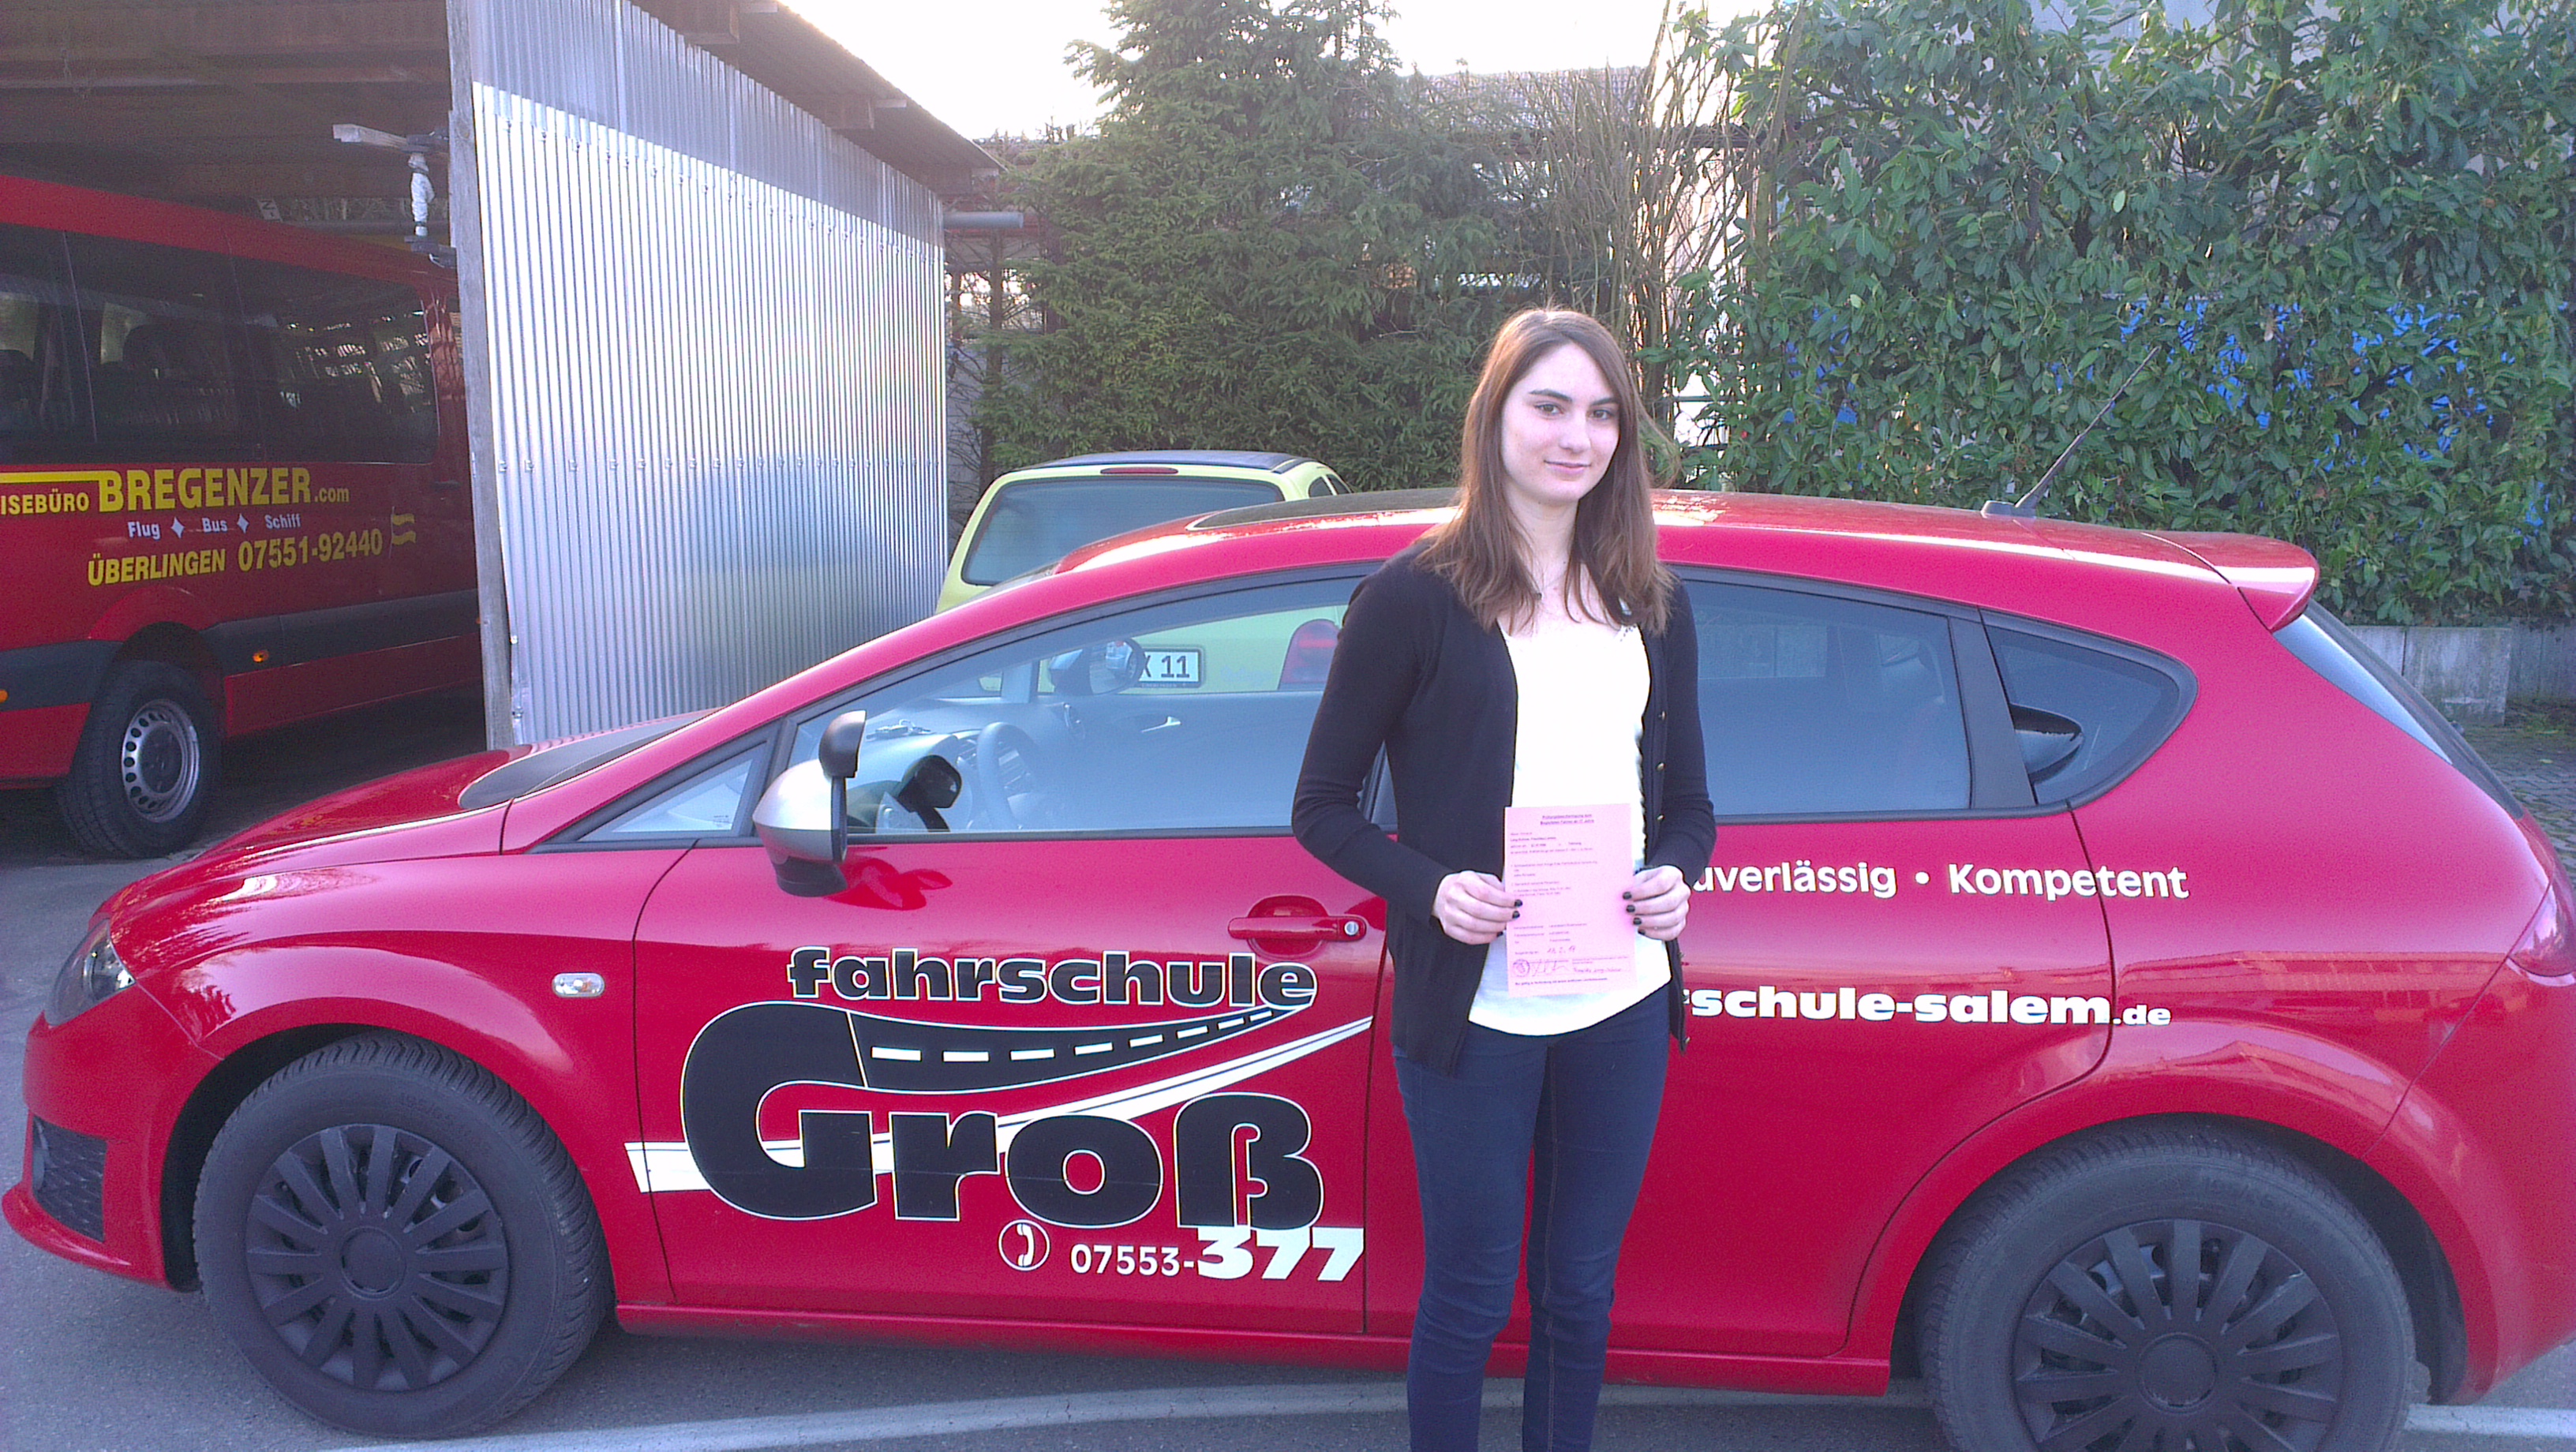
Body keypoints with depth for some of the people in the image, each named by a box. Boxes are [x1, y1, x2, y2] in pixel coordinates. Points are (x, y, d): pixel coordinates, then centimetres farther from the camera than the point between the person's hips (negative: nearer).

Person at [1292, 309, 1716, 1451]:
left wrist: (1675, 876, -5)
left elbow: (1688, 799, 16)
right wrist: (1428, 888, -19)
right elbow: (1323, 807, -3)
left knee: (1580, 1288, 18)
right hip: (1474, 1011, -4)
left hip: (1623, 1008, 5)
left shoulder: (1651, 606, 9)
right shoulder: (1414, 596, -6)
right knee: (1468, 1296, 9)